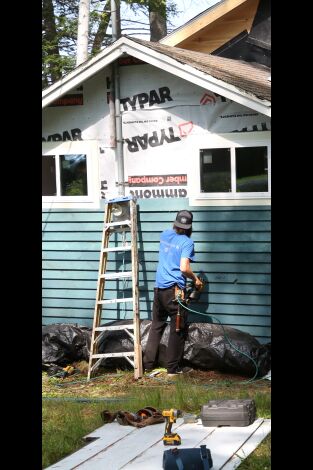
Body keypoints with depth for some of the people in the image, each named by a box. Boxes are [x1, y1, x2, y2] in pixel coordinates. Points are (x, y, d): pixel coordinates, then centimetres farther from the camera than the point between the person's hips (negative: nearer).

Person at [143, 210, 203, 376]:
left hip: (159, 288, 6)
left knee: (156, 325, 16)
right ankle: (173, 367, 6)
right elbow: (184, 268, -18)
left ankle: (148, 363, 17)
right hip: (175, 290, -6)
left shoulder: (165, 235, 9)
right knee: (178, 329, 3)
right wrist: (196, 279, -2)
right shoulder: (187, 242, -9)